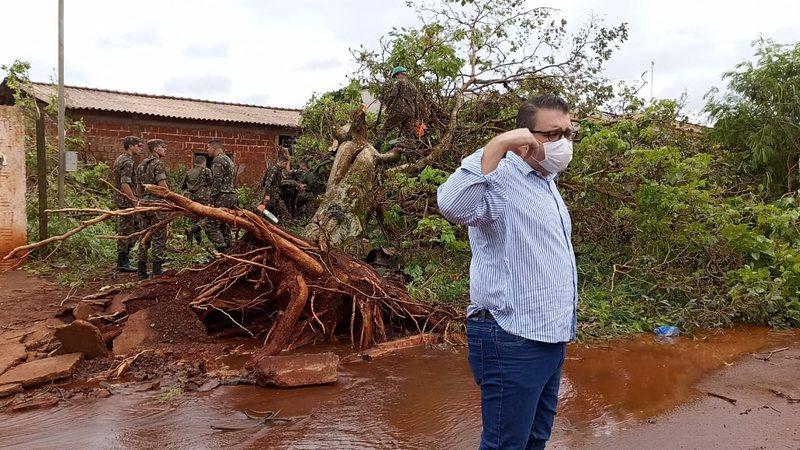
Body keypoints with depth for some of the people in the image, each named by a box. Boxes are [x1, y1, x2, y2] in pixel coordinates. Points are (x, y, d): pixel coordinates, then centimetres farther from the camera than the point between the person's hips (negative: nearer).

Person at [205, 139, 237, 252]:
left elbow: (217, 181, -18)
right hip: (232, 195, 10)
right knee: (225, 227, 12)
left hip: (222, 197, -10)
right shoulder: (229, 160, 22)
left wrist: (212, 198, -17)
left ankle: (223, 251, -18)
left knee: (211, 226, -10)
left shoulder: (218, 160, -9)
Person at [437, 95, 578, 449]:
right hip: (513, 342, -10)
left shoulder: (547, 182, 16)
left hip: (551, 337, 10)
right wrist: (498, 144, -35)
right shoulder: (500, 180, -16)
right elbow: (452, 205, -40)